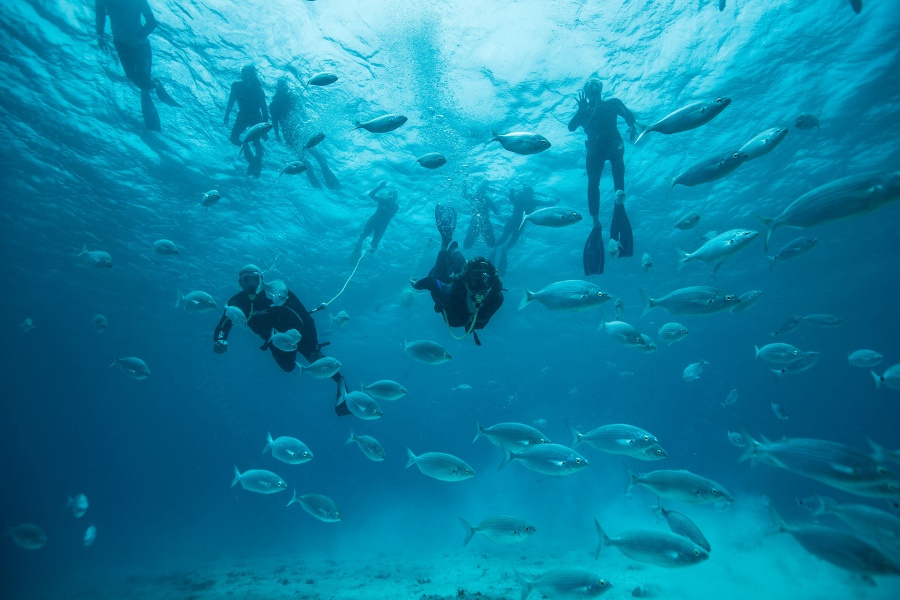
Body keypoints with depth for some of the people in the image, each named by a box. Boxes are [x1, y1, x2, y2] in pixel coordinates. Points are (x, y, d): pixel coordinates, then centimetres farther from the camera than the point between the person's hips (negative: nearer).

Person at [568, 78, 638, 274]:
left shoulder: (613, 103, 23)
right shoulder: (584, 111, 27)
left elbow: (629, 115, 7)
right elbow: (571, 127, 11)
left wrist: (632, 127, -14)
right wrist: (582, 109, 1)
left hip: (612, 143, -1)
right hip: (594, 148, 1)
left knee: (616, 156, -36)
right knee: (592, 182, -20)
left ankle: (619, 203, -48)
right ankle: (596, 224, -24)